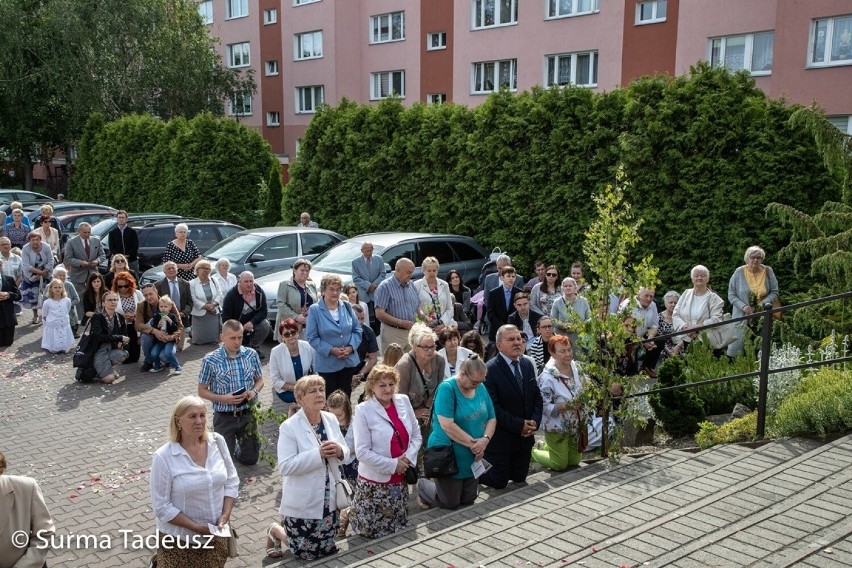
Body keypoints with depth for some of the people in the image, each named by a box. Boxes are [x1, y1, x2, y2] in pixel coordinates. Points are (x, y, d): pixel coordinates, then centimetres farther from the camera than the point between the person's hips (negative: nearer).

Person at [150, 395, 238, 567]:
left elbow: (232, 481, 3)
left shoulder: (217, 441, -5)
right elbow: (162, 507, -14)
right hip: (179, 540, -4)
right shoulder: (163, 457, -17)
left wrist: (225, 516, -8)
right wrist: (197, 528, -18)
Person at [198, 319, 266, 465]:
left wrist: (254, 391, -14)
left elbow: (259, 380, 8)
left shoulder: (252, 355, -4)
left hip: (247, 414, 3)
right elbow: (202, 391, -6)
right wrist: (224, 398, -21)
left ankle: (236, 446, 45)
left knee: (250, 459, 13)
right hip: (224, 417, -3)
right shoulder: (210, 360, -13)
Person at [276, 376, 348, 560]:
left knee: (327, 550, 15)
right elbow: (285, 466, -24)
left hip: (328, 501, 6)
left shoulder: (331, 419, 2)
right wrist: (318, 454, -29)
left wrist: (339, 451, -15)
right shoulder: (289, 427, -17)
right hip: (303, 504, -6)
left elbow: (346, 453, 9)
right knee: (307, 553, 5)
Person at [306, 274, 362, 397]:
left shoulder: (347, 307, 5)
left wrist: (350, 347, -10)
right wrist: (331, 350, -18)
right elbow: (312, 337, -9)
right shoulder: (314, 310, -7)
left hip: (349, 361, 4)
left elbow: (357, 330, 7)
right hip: (327, 364, -4)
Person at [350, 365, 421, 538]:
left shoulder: (403, 401, 1)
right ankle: (349, 513, 29)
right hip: (375, 482, -5)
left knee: (399, 528, 17)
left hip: (401, 479, 6)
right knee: (373, 531, 2)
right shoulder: (363, 410, -15)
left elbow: (416, 435, 9)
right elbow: (362, 452, -16)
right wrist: (392, 465, -17)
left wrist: (408, 457, -9)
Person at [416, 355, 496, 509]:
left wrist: (485, 439, -14)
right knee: (451, 503, 4)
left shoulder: (481, 388, 3)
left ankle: (438, 484, 40)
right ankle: (422, 487, 30)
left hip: (472, 458, 7)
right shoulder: (447, 388, -19)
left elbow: (492, 418, 6)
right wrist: (473, 443, -21)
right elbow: (447, 425, -26)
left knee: (468, 501, 16)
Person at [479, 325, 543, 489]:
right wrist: (519, 425, -21)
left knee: (519, 478, 17)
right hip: (501, 438, -6)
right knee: (499, 482, 4)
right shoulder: (490, 369, -18)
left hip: (525, 437, 7)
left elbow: (536, 396, 10)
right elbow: (492, 407, -22)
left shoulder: (527, 364, 5)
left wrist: (535, 421, -7)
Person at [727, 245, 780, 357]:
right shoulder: (739, 272, -4)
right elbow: (731, 295, -1)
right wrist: (743, 306, -16)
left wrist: (764, 303, -14)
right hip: (742, 316, -1)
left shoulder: (768, 271, 1)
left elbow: (774, 292, 5)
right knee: (737, 348, -2)